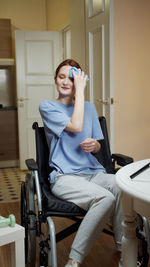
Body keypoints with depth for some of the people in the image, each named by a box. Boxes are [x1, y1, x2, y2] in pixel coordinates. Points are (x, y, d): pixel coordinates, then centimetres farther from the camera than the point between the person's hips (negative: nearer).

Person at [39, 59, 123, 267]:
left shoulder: (89, 107, 19)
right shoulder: (47, 107, 4)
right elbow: (76, 126, -14)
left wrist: (94, 144, -5)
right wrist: (80, 90, -6)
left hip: (92, 172, 5)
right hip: (64, 176, -4)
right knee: (105, 198, -34)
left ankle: (125, 250, -16)